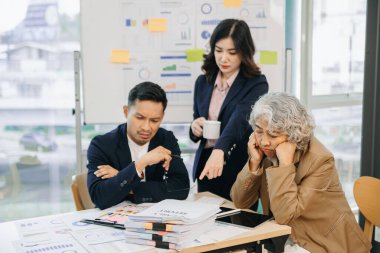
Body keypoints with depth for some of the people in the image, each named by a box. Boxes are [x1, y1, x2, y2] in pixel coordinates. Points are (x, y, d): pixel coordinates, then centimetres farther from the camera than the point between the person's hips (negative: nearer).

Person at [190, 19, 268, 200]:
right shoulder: (203, 82, 7)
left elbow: (240, 118, -27)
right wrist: (195, 128, -8)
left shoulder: (256, 84, -9)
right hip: (205, 167, 5)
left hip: (239, 170, -4)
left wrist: (220, 150, -43)